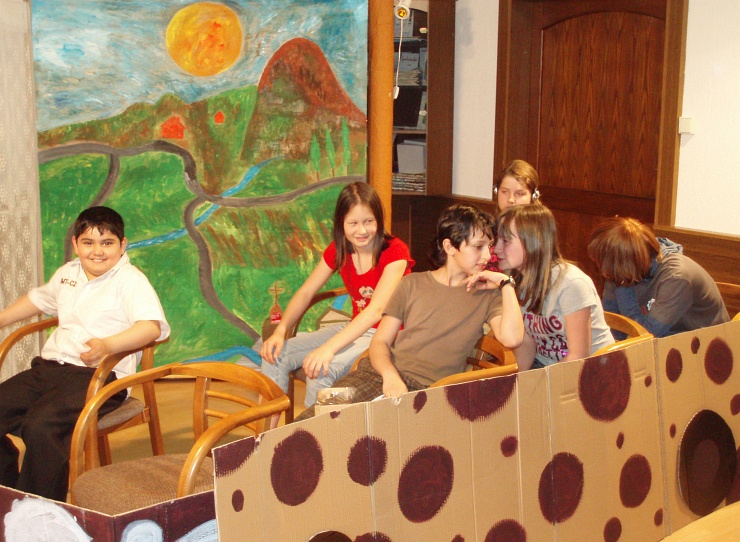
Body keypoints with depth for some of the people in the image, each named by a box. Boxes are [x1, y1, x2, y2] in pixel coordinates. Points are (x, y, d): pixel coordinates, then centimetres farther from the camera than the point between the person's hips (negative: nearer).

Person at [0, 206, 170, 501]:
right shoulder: (67, 273, 20)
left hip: (99, 376, -8)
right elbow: (38, 298, 42)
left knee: (40, 426, -30)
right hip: (49, 367, 8)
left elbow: (152, 326, -22)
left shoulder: (130, 279, -4)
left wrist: (108, 345, -38)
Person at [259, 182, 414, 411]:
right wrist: (280, 331, -15)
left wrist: (329, 348, -40)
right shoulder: (338, 251, 2)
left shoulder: (395, 252, -18)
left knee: (320, 369, -31)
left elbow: (377, 310, -30)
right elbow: (306, 292, 4)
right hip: (356, 328, 7)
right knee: (275, 354, -6)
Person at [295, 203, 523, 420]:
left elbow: (511, 338, -8)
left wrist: (506, 283, -1)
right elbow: (380, 342, 9)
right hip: (381, 376, 2)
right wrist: (390, 376, -12)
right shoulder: (412, 284, 14)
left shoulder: (486, 295, 10)